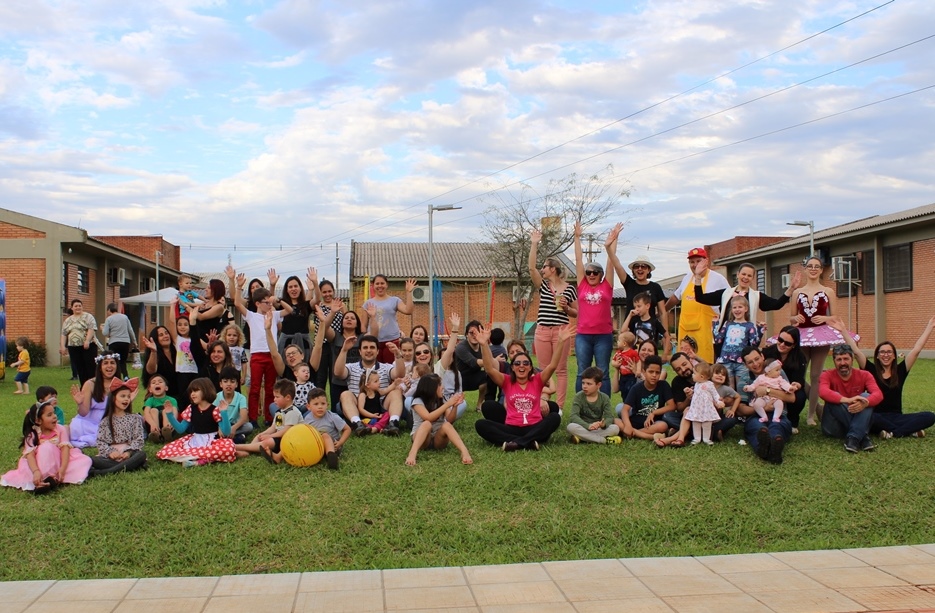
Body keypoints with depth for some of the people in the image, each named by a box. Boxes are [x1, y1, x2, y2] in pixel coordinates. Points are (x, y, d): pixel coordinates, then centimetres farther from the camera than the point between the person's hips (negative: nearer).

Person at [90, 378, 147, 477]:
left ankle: (105, 472, -41)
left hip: (129, 454, 0)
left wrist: (129, 452, -16)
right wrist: (110, 452, -17)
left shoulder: (135, 418, 10)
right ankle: (132, 465, -35)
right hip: (110, 456, 0)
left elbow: (138, 439, 1)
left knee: (142, 454, -33)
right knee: (94, 460, -29)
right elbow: (100, 441, 3)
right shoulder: (105, 421, 11)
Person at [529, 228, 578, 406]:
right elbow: (531, 267, -5)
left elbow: (576, 313, 8)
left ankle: (559, 406, 2)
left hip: (561, 331, -3)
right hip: (542, 331, 3)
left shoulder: (569, 288, 3)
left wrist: (566, 307, -12)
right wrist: (534, 244, -6)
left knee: (561, 370, 0)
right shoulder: (543, 285, 9)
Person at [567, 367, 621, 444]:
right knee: (571, 427, -33)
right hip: (583, 428, -1)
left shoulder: (604, 398, -1)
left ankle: (582, 438, -26)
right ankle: (604, 440, -30)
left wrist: (604, 424, -35)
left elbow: (609, 417, -10)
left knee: (615, 428, -25)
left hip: (598, 429, 1)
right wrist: (588, 426, -36)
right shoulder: (579, 397, -7)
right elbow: (573, 416, -19)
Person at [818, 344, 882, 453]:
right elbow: (823, 392, -29)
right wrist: (847, 400, -46)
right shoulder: (827, 375, -6)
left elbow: (878, 394, -18)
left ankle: (853, 437, -35)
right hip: (835, 426, -2)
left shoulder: (864, 375, 0)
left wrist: (864, 403, -42)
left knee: (866, 396, -22)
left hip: (858, 423, 2)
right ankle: (863, 436, -30)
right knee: (834, 398, -27)